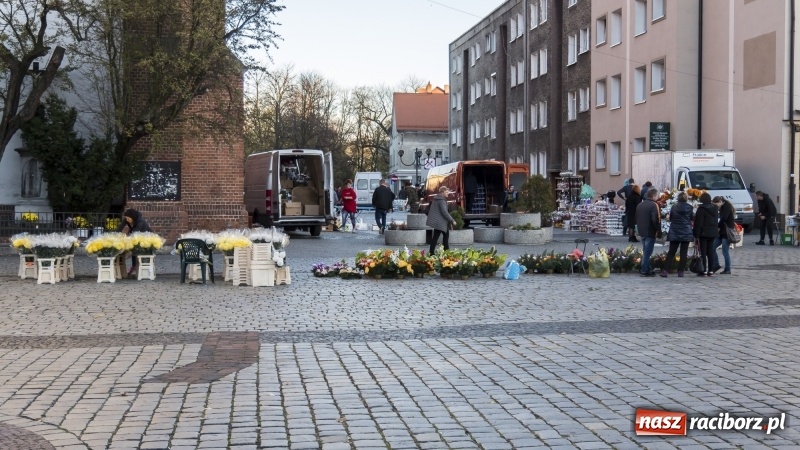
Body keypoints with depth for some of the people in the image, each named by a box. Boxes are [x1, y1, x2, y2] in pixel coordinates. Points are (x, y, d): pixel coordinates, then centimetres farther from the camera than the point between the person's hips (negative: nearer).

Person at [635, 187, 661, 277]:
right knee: (647, 252, -3)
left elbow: (636, 219, 17)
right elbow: (655, 220, -21)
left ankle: (647, 269, 20)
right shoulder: (653, 205, -15)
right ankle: (644, 271, -1)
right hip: (650, 232, -8)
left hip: (642, 232, 8)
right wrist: (658, 229, -9)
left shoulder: (640, 205, 11)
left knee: (645, 252, 16)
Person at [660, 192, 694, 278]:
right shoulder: (689, 207, -4)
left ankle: (666, 270, -2)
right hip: (686, 233, -1)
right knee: (683, 253, 4)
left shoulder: (674, 207, -2)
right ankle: (681, 271, 2)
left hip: (674, 233, 1)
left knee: (671, 252, 4)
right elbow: (693, 218, 6)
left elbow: (670, 218, 6)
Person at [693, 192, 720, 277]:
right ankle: (711, 270, 10)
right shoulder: (715, 208, 10)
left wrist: (696, 235, -11)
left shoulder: (701, 209, -12)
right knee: (710, 252, 10)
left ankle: (704, 271, -7)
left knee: (703, 253, -4)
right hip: (713, 233, 7)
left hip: (703, 233, -7)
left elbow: (698, 223, -13)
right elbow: (716, 220, 16)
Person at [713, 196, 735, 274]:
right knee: (712, 247, 5)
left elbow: (723, 219, -19)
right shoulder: (722, 208, 16)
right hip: (722, 232, 9)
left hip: (727, 232, -9)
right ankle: (716, 265, 13)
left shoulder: (727, 207, -11)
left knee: (725, 251, -5)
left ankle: (727, 270, 3)